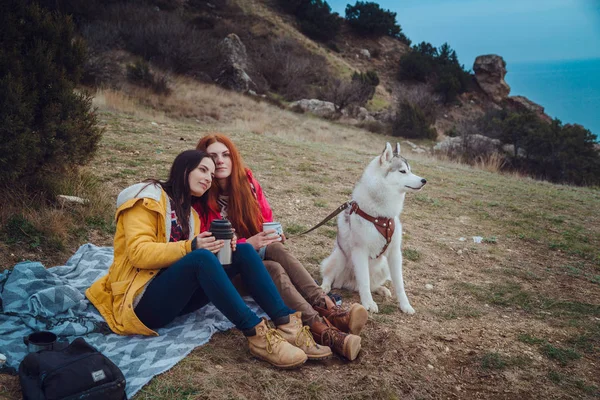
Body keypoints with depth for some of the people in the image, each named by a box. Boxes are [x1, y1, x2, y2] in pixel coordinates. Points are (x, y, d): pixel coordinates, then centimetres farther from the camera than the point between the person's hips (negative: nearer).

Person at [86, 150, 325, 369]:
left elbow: (198, 254, 10)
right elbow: (138, 253, -17)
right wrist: (191, 248, -29)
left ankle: (285, 322, -24)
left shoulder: (189, 211, 20)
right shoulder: (148, 198, -4)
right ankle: (256, 335, -36)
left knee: (243, 251, -11)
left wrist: (221, 248, -11)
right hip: (143, 300, -7)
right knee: (201, 258, -36)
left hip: (177, 296, 7)